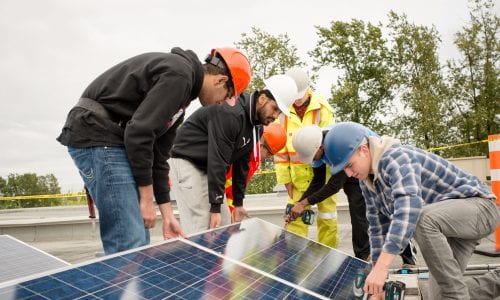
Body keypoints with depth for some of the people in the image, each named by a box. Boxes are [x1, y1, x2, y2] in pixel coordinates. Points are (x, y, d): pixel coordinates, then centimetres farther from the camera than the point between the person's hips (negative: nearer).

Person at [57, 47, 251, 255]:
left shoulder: (179, 99, 17)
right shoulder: (179, 73, -14)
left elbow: (158, 157, 17)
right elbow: (139, 133, -21)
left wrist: (167, 216, 16)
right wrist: (147, 198, -12)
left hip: (112, 142, 10)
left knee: (139, 240, 11)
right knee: (129, 245, -12)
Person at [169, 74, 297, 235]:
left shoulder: (255, 124, 3)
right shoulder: (230, 113, -27)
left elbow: (241, 163, 10)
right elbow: (217, 161, -28)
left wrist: (238, 202, 11)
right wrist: (215, 207, -25)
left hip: (206, 168, 9)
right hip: (186, 162, -9)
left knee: (223, 222, 6)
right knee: (201, 226, -14)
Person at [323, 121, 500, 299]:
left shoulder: (396, 158, -28)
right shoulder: (367, 180, -1)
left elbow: (409, 206, -46)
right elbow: (378, 226, 4)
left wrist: (382, 266, -50)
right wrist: (377, 282, 2)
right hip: (445, 223, 9)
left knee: (422, 218, -38)